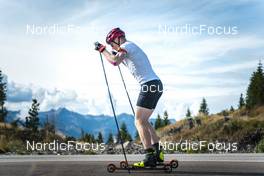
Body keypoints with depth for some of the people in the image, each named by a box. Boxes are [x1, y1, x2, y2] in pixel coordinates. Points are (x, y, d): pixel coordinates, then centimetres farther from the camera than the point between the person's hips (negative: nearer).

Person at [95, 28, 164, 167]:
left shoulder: (127, 45, -3)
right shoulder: (132, 48, 26)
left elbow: (115, 61, -20)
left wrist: (102, 49, -7)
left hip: (150, 85, -10)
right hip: (156, 86, 10)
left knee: (139, 121, -10)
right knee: (143, 121, 14)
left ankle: (150, 157, -16)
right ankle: (158, 153, 11)